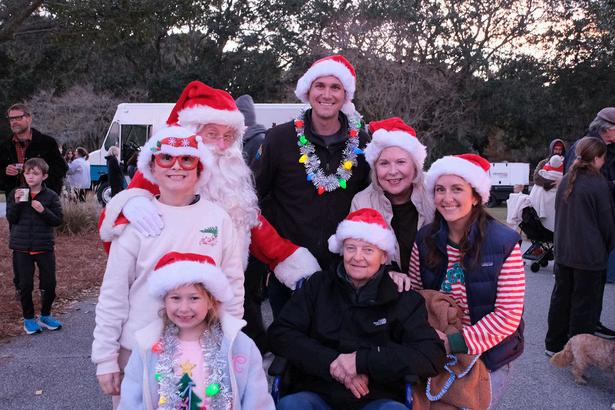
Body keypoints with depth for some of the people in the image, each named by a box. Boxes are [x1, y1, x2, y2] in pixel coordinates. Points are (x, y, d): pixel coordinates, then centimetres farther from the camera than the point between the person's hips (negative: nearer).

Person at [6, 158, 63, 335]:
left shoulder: (51, 196, -3)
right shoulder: (16, 193, 1)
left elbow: (58, 219, -5)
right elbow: (11, 218, -2)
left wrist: (43, 211, -21)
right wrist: (16, 203, -17)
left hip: (44, 246, 0)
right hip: (21, 247, 1)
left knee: (49, 283, 5)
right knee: (24, 284, 6)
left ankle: (45, 315, 25)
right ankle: (28, 318, 22)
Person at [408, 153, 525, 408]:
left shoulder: (504, 243, -15)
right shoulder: (425, 239, -3)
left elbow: (508, 315, -16)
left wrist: (457, 342, -25)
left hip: (487, 358, -3)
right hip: (436, 354, 3)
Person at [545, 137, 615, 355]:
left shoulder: (566, 181, 4)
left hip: (563, 253, 6)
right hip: (590, 255, -6)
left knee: (561, 297, 15)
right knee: (585, 303, 5)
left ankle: (554, 344, 26)